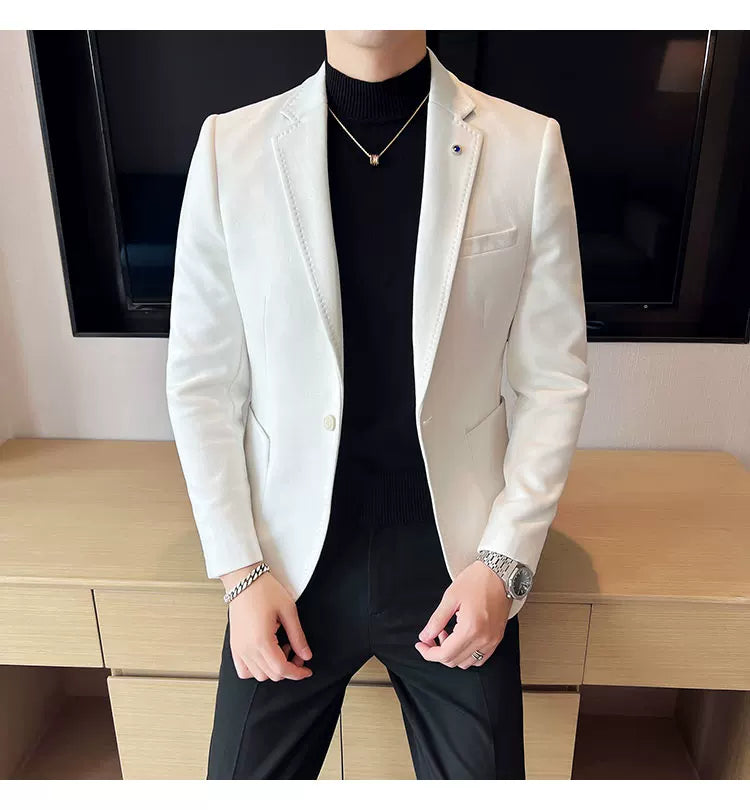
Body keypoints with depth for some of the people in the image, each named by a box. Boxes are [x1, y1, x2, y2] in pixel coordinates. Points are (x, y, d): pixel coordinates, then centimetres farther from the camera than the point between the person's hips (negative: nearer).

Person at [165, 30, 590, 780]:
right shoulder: (231, 147, -4)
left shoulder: (527, 146, -5)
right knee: (243, 776, 16)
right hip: (293, 561, 1)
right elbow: (202, 381, -1)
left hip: (453, 562, 0)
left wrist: (504, 562, -9)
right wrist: (240, 572, -5)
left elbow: (553, 379, -2)